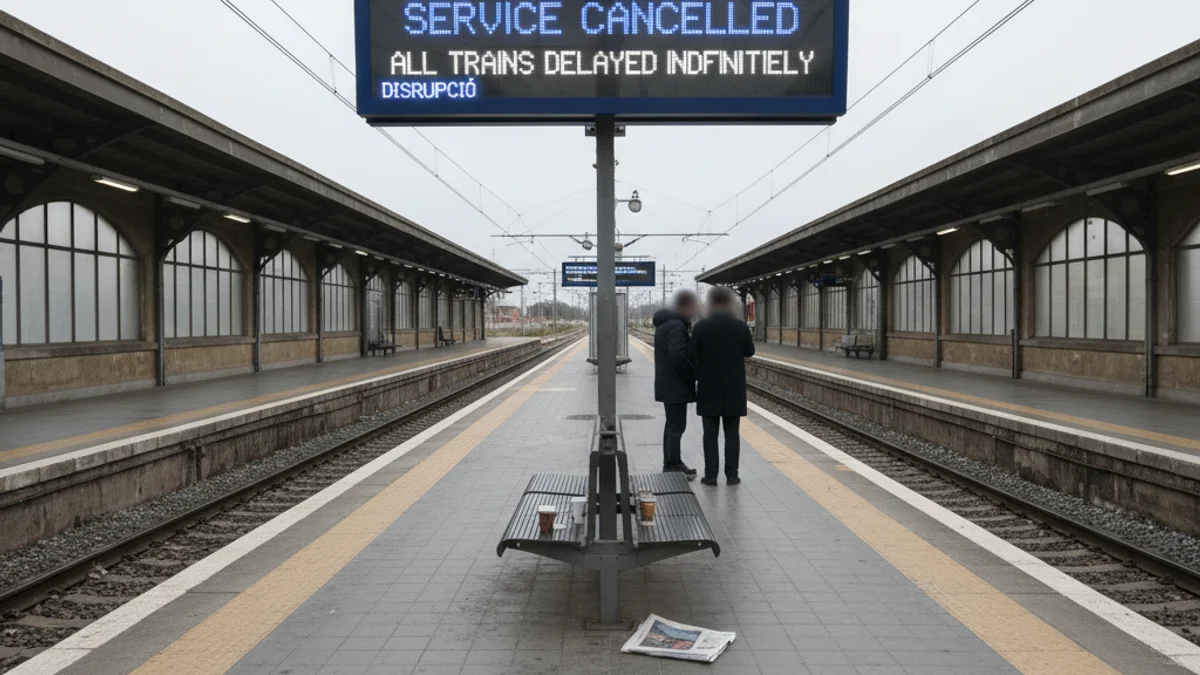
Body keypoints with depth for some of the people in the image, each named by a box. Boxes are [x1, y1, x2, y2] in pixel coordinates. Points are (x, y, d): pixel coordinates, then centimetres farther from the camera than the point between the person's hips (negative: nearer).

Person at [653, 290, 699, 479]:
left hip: (667, 384, 11)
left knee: (673, 424, 17)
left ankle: (670, 464, 25)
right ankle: (673, 466, -2)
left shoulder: (665, 323, 14)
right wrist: (695, 374, -15)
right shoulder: (676, 326, -19)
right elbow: (678, 356, -27)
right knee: (677, 426, -6)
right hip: (675, 385, -11)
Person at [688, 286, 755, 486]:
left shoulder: (701, 327, -10)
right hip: (734, 387, 1)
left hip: (709, 387, -1)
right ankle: (731, 475, 8)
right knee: (732, 432, 7)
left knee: (710, 432, 6)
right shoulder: (741, 327, -6)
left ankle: (711, 474, 6)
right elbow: (749, 352, 6)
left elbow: (691, 355, -9)